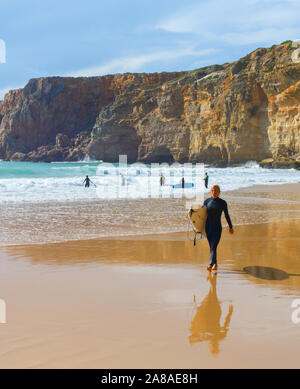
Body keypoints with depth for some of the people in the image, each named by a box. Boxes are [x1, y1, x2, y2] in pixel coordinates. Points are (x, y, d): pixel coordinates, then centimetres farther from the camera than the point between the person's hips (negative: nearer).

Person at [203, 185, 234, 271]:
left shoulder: (222, 202, -5)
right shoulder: (207, 201, 2)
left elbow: (227, 215, 3)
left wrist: (231, 227, 10)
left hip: (217, 228, -4)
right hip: (208, 228, 4)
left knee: (213, 247, -16)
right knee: (212, 247, 15)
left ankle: (210, 265, -28)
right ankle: (215, 264, 34)